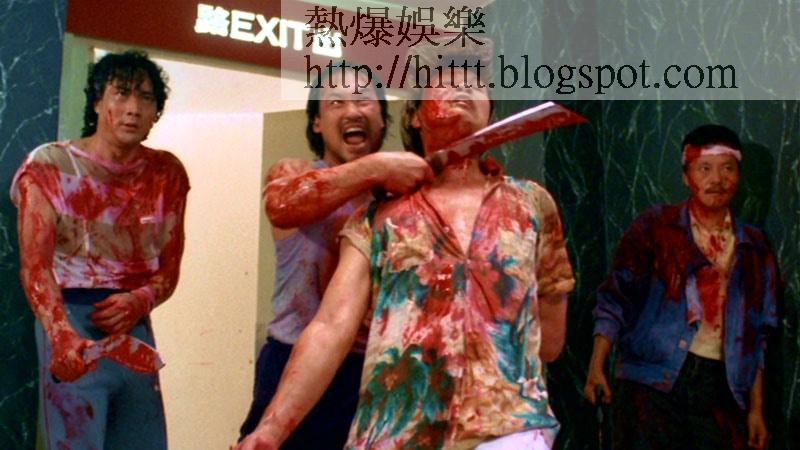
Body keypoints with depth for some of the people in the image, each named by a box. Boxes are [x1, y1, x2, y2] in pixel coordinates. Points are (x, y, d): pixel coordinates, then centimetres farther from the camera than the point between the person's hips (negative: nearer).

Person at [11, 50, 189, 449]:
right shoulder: (49, 166, -4)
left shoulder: (166, 173, 8)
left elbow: (169, 267, 8)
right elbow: (34, 265, -14)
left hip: (135, 327, 5)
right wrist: (61, 335, -31)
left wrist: (141, 300, -15)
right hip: (73, 324, -4)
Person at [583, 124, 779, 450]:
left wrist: (756, 408, 12)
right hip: (653, 380, -3)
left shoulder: (754, 248, 13)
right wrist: (597, 364, -9)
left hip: (720, 386, 3)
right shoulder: (655, 227, 4)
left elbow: (757, 334, 15)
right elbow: (616, 297, 1)